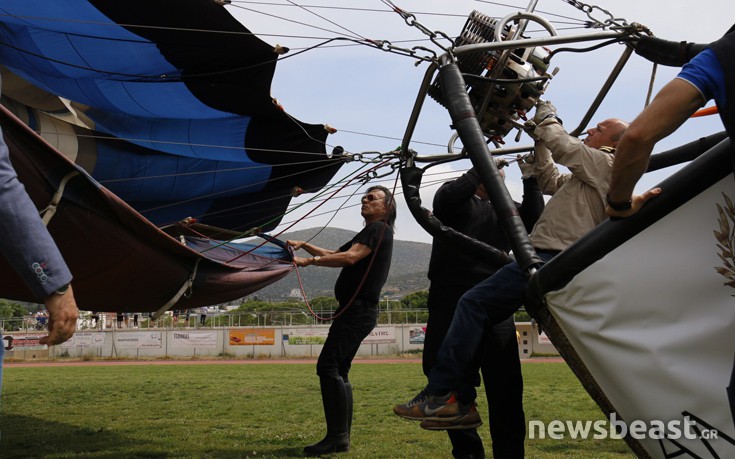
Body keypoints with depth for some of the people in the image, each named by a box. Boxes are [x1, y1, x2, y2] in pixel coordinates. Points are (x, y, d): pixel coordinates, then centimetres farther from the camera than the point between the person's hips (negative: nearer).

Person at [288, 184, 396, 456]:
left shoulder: (379, 229, -6)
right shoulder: (369, 233, 25)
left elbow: (349, 258, -21)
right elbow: (335, 255, 31)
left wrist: (309, 261, -20)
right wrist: (304, 245, 20)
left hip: (359, 310, -11)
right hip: (354, 310, 11)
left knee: (328, 366, -19)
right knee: (338, 371, 11)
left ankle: (337, 437, -21)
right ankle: (341, 437, 14)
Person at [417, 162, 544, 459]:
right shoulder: (457, 198, 8)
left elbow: (534, 222, 2)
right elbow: (448, 197, -15)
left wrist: (530, 180, -5)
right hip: (453, 305, -3)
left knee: (506, 387, -1)